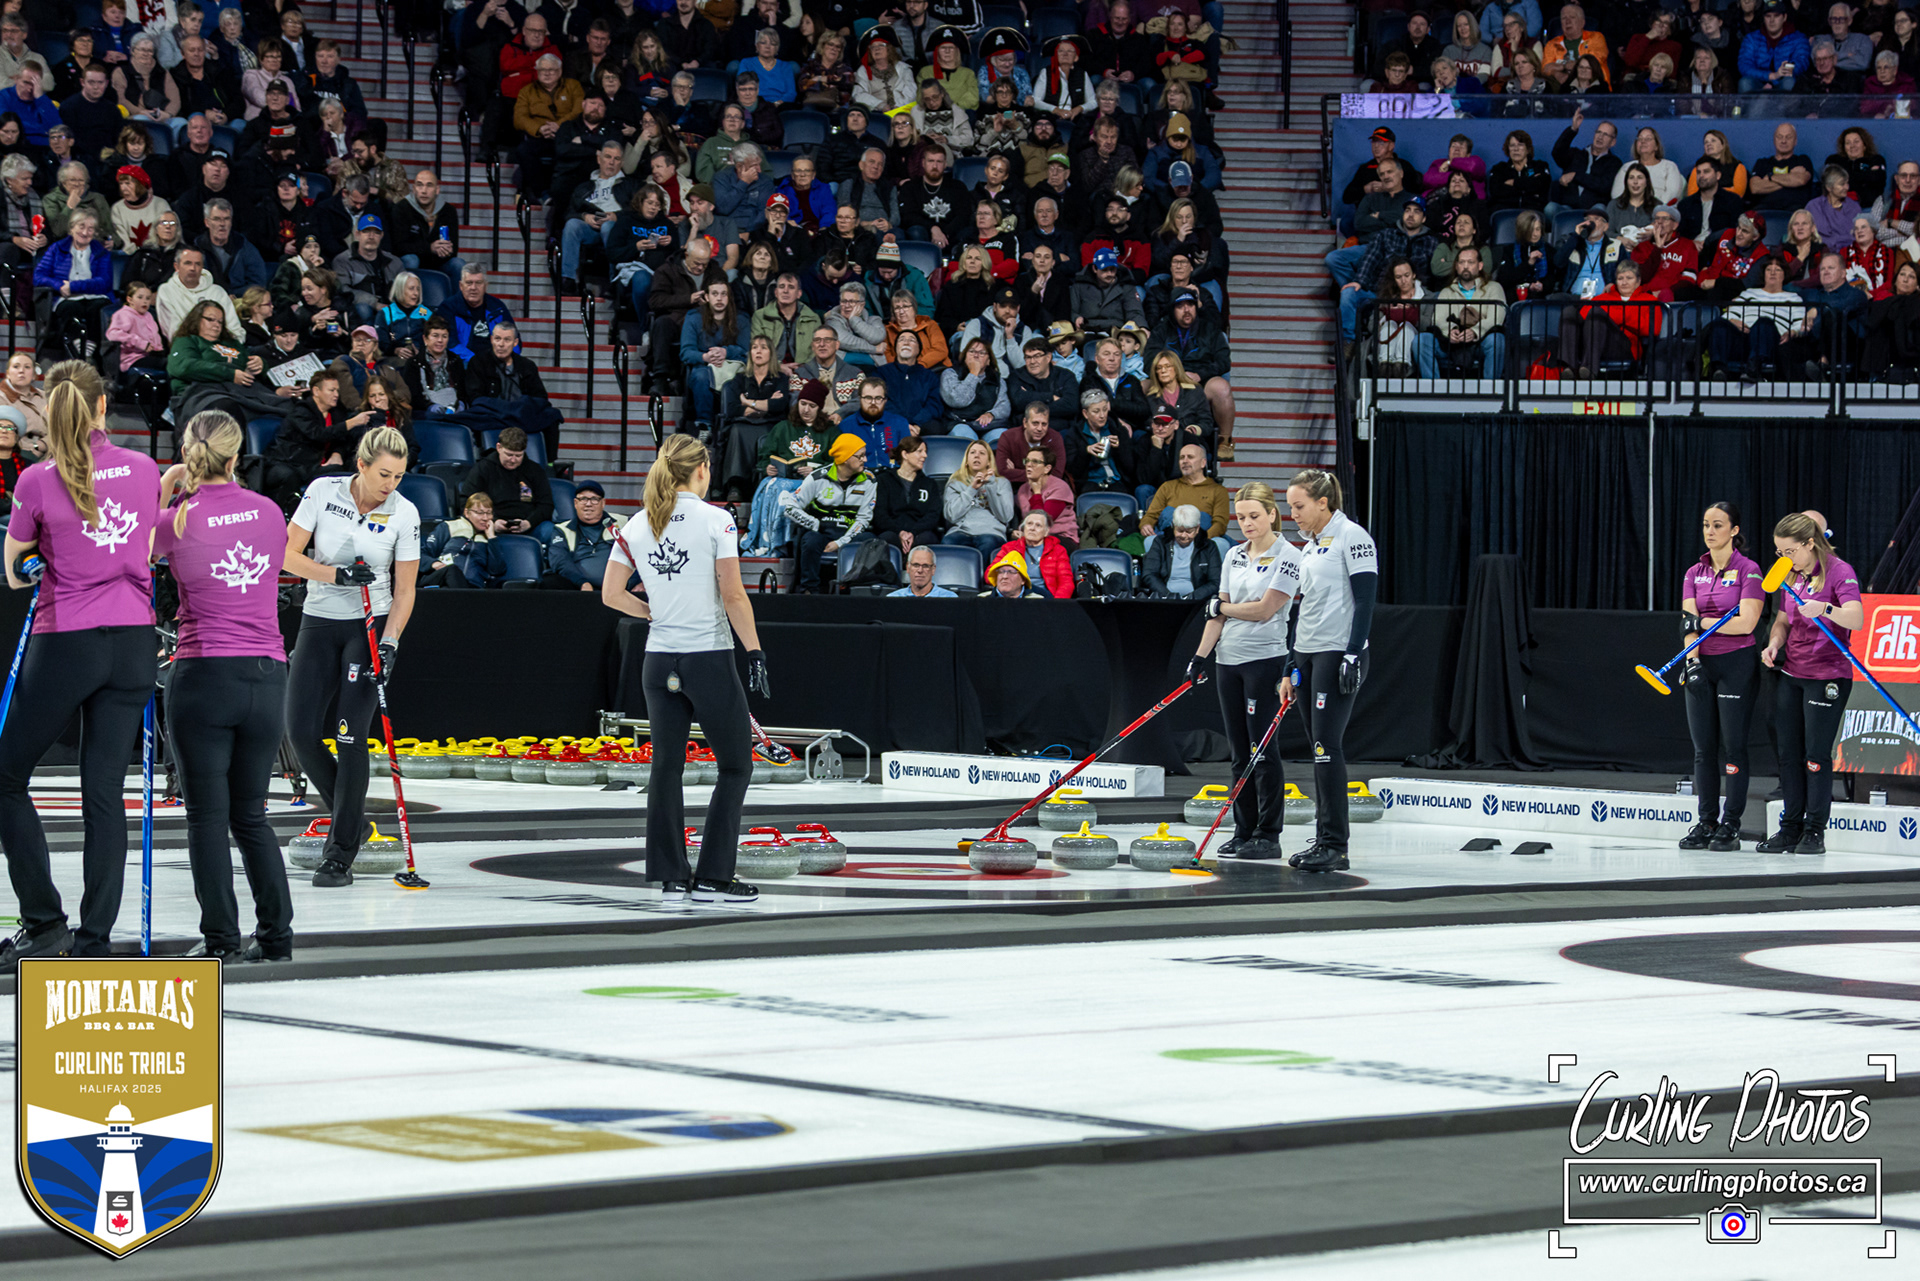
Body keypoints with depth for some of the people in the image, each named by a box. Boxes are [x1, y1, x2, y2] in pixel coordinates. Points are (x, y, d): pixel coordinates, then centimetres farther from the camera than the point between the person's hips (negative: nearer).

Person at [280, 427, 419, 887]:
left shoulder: (404, 513, -9)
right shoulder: (322, 492, -8)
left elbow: (405, 590, -5)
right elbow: (288, 555, -6)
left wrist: (389, 643, -18)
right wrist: (336, 575, -21)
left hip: (372, 625, -2)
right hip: (319, 623, 2)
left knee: (350, 736, -11)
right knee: (302, 732, -4)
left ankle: (340, 856, -6)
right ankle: (351, 817, 21)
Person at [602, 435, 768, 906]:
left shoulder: (638, 527, 4)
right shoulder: (714, 519, -9)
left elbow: (611, 593, 7)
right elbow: (733, 595, -12)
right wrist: (755, 652, -8)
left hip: (659, 662, 5)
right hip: (709, 656, -5)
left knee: (666, 766, 10)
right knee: (736, 764, 6)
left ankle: (671, 877, 9)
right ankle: (712, 878, 2)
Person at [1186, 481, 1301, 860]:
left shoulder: (1288, 557, -8)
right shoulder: (1234, 557, 12)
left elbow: (1264, 610, -14)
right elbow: (1218, 614, 13)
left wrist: (1222, 606, -1)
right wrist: (1200, 656, 5)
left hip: (1265, 661, -6)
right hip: (1229, 659, 6)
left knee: (1262, 748, -6)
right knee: (1241, 751, 7)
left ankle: (1268, 835, -2)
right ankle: (1243, 831, 11)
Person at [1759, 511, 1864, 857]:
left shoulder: (1839, 571, -11)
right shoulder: (1789, 576, 11)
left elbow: (1856, 619, -22)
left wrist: (1825, 609, -41)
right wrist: (1774, 644, -1)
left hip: (1827, 677, -7)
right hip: (1790, 674, 7)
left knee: (1816, 756, -5)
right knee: (1789, 754, 7)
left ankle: (1815, 831, 3)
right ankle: (1790, 829, 13)